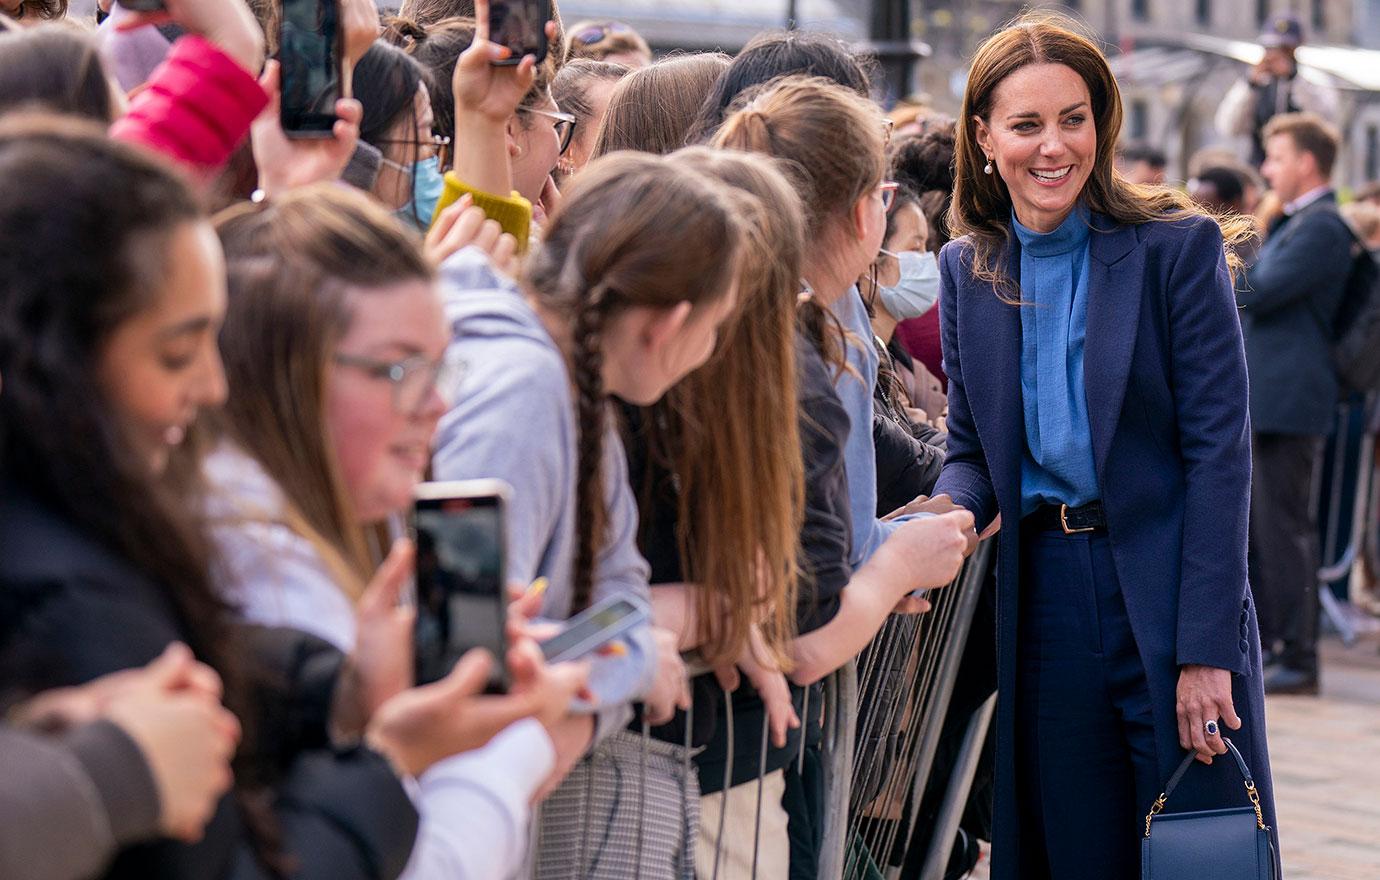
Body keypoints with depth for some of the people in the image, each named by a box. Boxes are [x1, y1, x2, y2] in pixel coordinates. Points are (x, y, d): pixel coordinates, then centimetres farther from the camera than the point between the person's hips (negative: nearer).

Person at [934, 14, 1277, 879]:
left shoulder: (1179, 247, -7)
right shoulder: (968, 270, 7)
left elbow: (1219, 450, -10)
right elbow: (972, 451, 12)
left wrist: (1206, 651, -15)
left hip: (1167, 595, -4)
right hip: (1043, 601, 4)